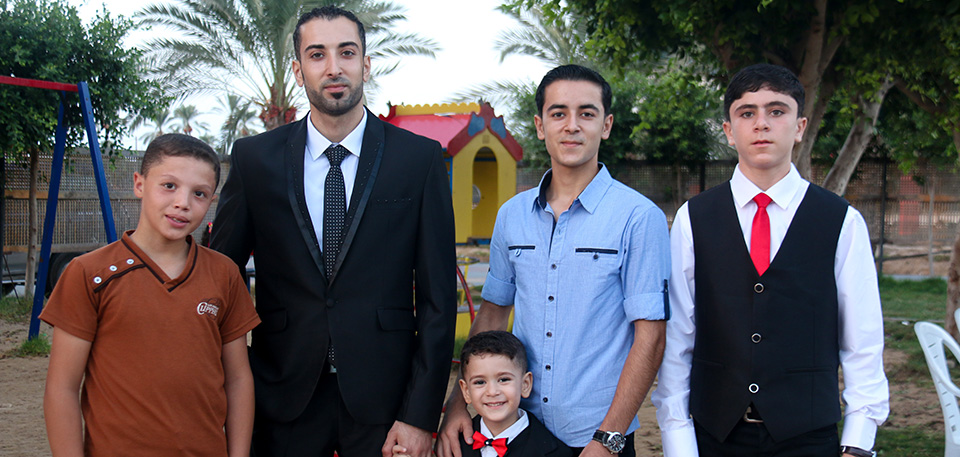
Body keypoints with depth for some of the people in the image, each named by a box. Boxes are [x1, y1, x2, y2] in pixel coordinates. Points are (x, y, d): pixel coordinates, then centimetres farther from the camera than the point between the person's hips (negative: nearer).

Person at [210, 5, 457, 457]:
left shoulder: (420, 158, -2)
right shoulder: (254, 158, 2)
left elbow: (437, 296, -3)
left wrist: (421, 415, -8)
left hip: (383, 400, -1)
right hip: (284, 398, 1)